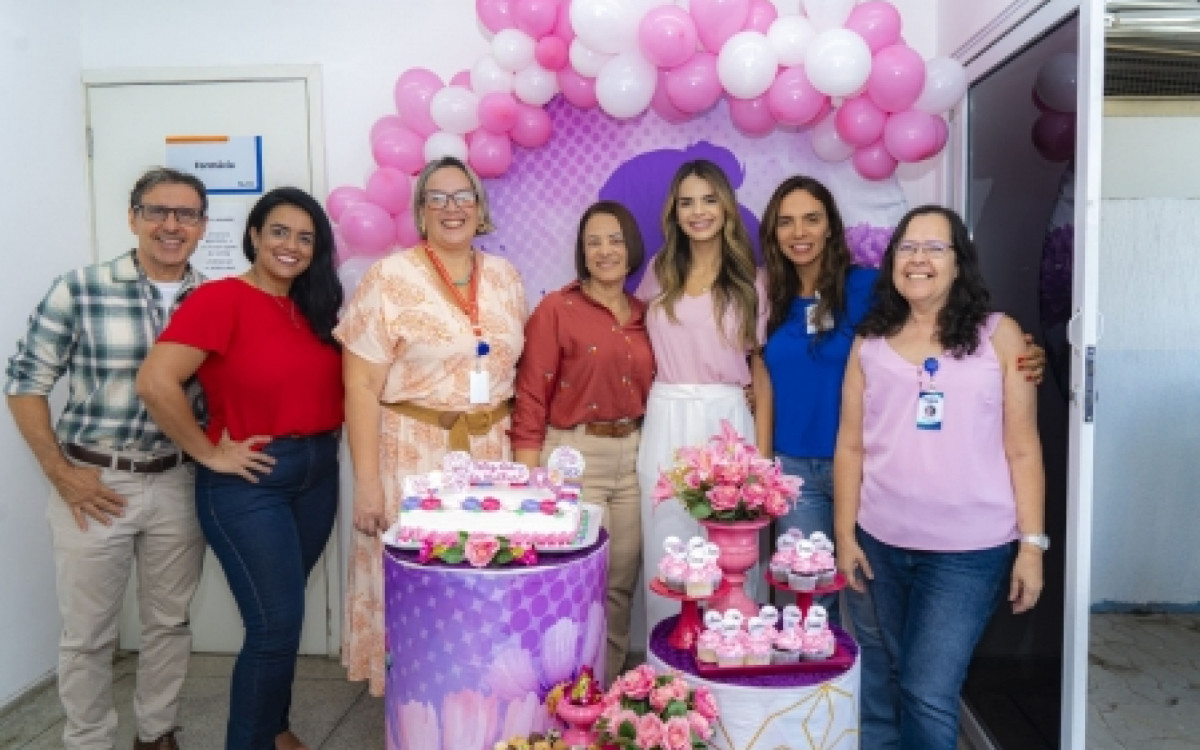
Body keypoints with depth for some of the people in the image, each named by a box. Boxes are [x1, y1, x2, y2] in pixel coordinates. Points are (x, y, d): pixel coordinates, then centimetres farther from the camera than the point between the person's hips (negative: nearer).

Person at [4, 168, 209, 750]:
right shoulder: (78, 291, -8)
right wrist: (60, 473, -6)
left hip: (178, 483, 3)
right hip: (93, 484, -2)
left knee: (170, 621, 16)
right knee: (88, 633, 10)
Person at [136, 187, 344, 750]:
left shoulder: (315, 307, 8)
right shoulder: (220, 299, -13)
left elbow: (333, 381, 23)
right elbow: (155, 383, -23)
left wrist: (330, 432, 6)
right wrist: (210, 453, -17)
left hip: (317, 473, 7)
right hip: (249, 482, -7)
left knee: (283, 616, 19)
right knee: (275, 624, -3)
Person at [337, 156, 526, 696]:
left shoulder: (505, 278, 8)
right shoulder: (390, 278, -7)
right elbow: (362, 386, -9)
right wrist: (365, 480, -13)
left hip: (492, 452, 4)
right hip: (414, 454, -4)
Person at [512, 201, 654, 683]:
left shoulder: (645, 314, 9)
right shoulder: (556, 309, -6)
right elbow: (530, 400, -9)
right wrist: (529, 481, -14)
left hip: (633, 457, 5)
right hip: (573, 456, -5)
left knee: (621, 583, 12)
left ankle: (610, 692, 29)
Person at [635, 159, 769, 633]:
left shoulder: (748, 282, 7)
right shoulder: (659, 273, 11)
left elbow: (761, 365, 6)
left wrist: (763, 447, -1)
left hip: (728, 421, -1)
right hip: (666, 424, 1)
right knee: (666, 556, 5)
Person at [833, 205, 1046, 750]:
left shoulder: (998, 336, -2)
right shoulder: (869, 342, 5)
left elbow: (1022, 449, -2)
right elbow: (850, 447, 5)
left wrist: (1032, 544, -5)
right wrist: (844, 534, 2)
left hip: (970, 550, -3)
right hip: (882, 543, 3)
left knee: (929, 693, -5)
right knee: (898, 683, 17)